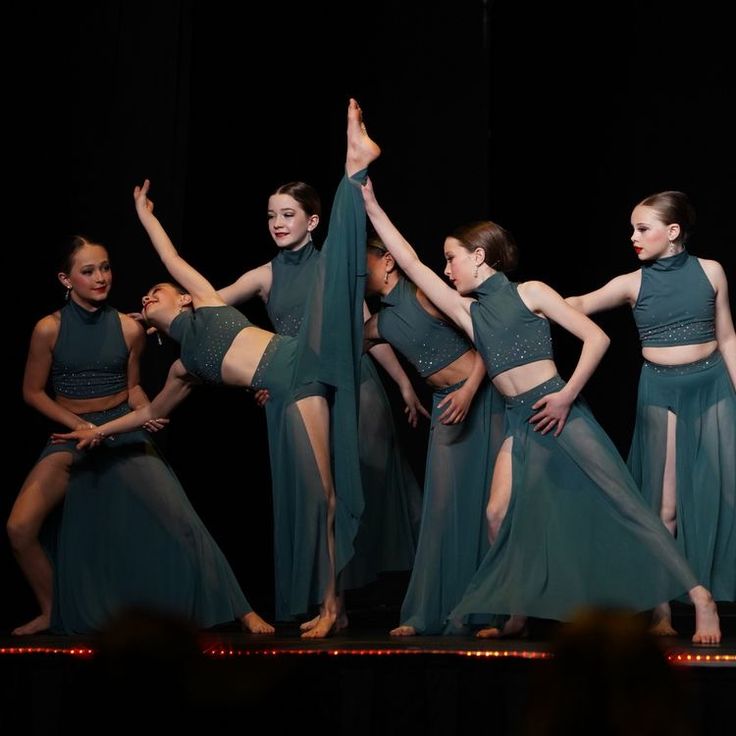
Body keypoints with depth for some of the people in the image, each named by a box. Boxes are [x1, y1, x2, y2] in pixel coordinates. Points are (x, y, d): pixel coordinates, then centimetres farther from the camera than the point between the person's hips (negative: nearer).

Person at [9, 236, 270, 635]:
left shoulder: (128, 328, -3)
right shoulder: (49, 328, -8)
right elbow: (33, 392, 1)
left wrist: (148, 413, -10)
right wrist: (80, 425, -10)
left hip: (124, 432, 0)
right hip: (72, 435, 0)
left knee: (177, 518, -15)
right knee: (19, 528, -16)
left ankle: (241, 611, -6)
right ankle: (51, 613, 9)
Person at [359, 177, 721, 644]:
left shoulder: (530, 292, 0)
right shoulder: (468, 311, 13)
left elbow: (596, 338, -4)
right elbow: (410, 262, 13)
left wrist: (567, 396, -13)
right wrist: (372, 206, 12)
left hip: (559, 411, -5)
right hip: (520, 425, 5)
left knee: (622, 504, -7)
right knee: (501, 513, -8)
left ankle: (699, 597, -4)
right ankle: (518, 615, 5)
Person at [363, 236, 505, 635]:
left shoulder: (424, 295, -10)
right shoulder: (381, 323, 11)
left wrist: (469, 389, -20)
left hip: (482, 395, -6)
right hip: (447, 407, 7)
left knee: (488, 497, -3)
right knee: (445, 502, 6)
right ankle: (431, 612, 10)